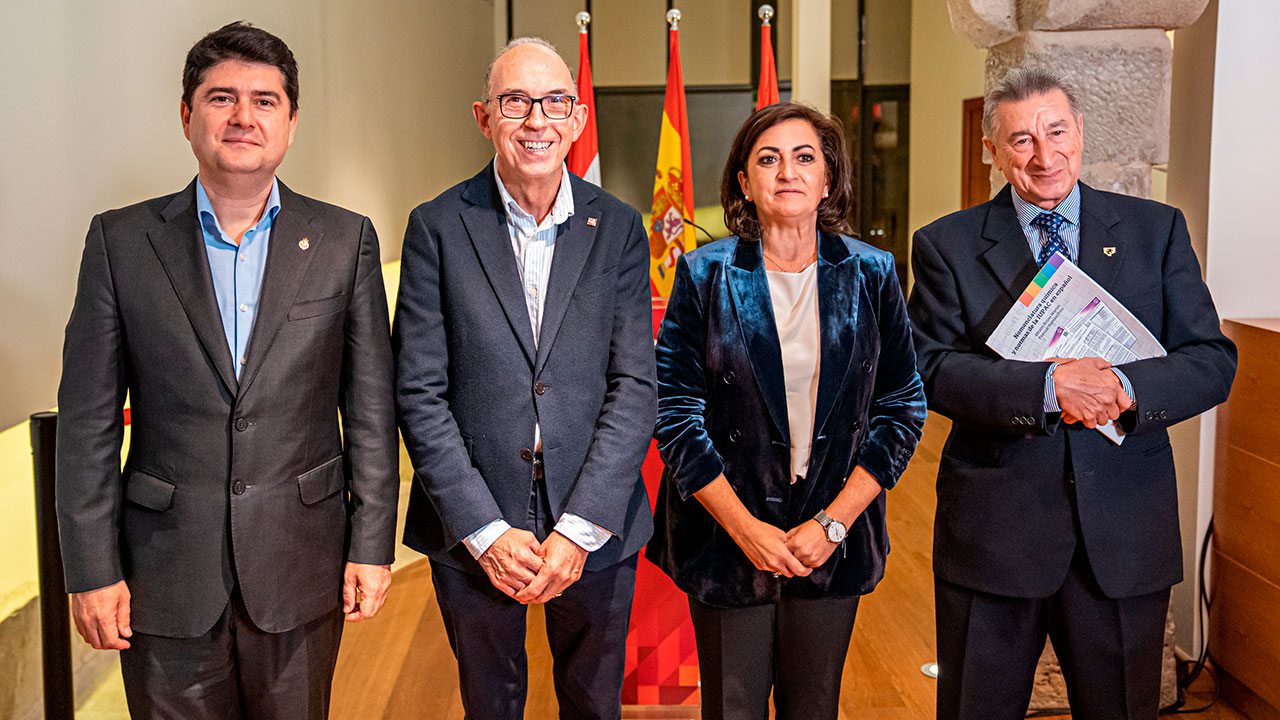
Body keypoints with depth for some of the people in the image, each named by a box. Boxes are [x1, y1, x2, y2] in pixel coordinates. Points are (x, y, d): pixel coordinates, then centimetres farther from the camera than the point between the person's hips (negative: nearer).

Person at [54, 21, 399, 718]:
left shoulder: (346, 240, 1)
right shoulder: (121, 240, 0)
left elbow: (370, 408, 2)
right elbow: (88, 421, 0)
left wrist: (372, 547, -1)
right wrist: (91, 569, -3)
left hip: (301, 570, 1)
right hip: (166, 575, 0)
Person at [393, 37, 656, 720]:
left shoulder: (618, 228, -1)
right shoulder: (437, 227, -5)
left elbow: (635, 386, -5)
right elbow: (419, 393, -7)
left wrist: (580, 528, -13)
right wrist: (484, 530, -13)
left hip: (595, 528, 1)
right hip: (472, 533, -1)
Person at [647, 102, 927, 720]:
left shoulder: (871, 274, 0)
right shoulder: (705, 275, -4)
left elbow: (904, 409, 0)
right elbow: (674, 413, -6)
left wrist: (833, 522, -9)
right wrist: (745, 528, -12)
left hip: (834, 540, 2)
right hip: (726, 534, -1)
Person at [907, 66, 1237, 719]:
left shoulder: (1156, 230, 5)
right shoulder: (947, 245, 0)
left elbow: (1213, 360, 0)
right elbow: (929, 370, -11)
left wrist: (1126, 388, -19)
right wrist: (1048, 386, -24)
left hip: (1124, 538, 2)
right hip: (993, 534, -1)